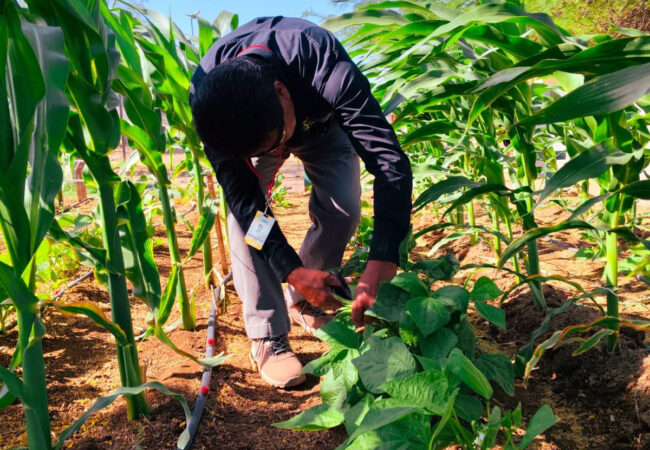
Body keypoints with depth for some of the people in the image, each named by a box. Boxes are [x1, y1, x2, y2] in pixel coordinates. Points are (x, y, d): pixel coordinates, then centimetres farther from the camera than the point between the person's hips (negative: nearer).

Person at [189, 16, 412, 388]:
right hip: (244, 126, 1)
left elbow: (391, 163, -48)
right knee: (243, 211, -22)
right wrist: (293, 269, -41)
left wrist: (380, 266, -57)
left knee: (344, 207, -18)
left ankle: (303, 302, 8)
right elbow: (241, 195, -32)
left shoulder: (325, 68, -45)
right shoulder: (207, 97, -38)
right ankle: (267, 335, -10)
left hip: (319, 121, 0)